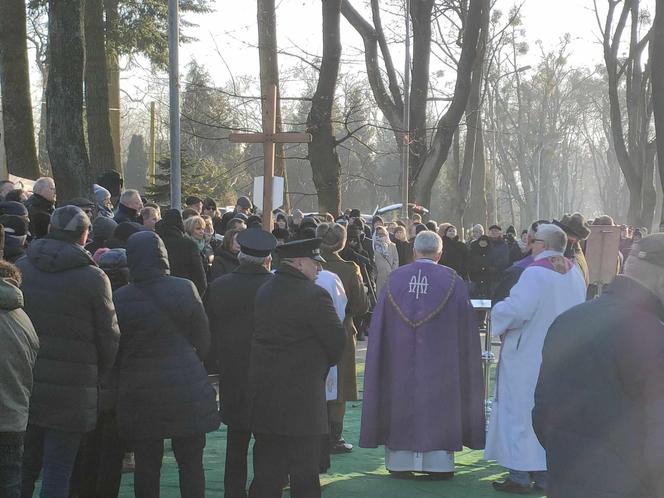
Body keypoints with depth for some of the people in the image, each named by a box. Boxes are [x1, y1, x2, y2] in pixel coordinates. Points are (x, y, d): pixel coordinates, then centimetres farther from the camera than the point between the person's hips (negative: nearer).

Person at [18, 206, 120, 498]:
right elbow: (108, 337, -3)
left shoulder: (20, 268, 2)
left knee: (24, 467, 15)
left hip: (23, 384, 4)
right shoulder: (93, 278, -9)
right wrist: (97, 376, 12)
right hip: (70, 391, -4)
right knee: (57, 473, 2)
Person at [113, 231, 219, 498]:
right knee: (191, 464, 7)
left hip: (140, 393, 0)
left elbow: (116, 347, 2)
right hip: (185, 389, 0)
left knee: (146, 466, 8)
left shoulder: (120, 298, -7)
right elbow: (203, 339, 1)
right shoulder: (185, 289, -6)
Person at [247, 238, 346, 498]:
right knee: (304, 475, 1)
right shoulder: (314, 295, -16)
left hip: (262, 395, 8)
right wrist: (324, 363, 11)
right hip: (300, 396, -7)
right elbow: (338, 340, -11)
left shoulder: (264, 290, 9)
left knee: (266, 469, 13)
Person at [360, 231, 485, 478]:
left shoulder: (395, 278, 0)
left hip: (400, 359, 2)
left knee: (402, 398, 10)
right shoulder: (452, 280, -4)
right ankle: (439, 462, 7)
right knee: (438, 401, 7)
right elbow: (466, 326, 0)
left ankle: (400, 461, 12)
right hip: (440, 361, -1)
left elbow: (380, 325, 4)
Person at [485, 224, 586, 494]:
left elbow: (517, 309, -28)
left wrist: (498, 311, -9)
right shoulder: (574, 273, 3)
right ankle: (546, 474, 18)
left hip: (528, 357, -7)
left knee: (520, 411, 2)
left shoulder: (535, 273, -20)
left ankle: (520, 476, 3)